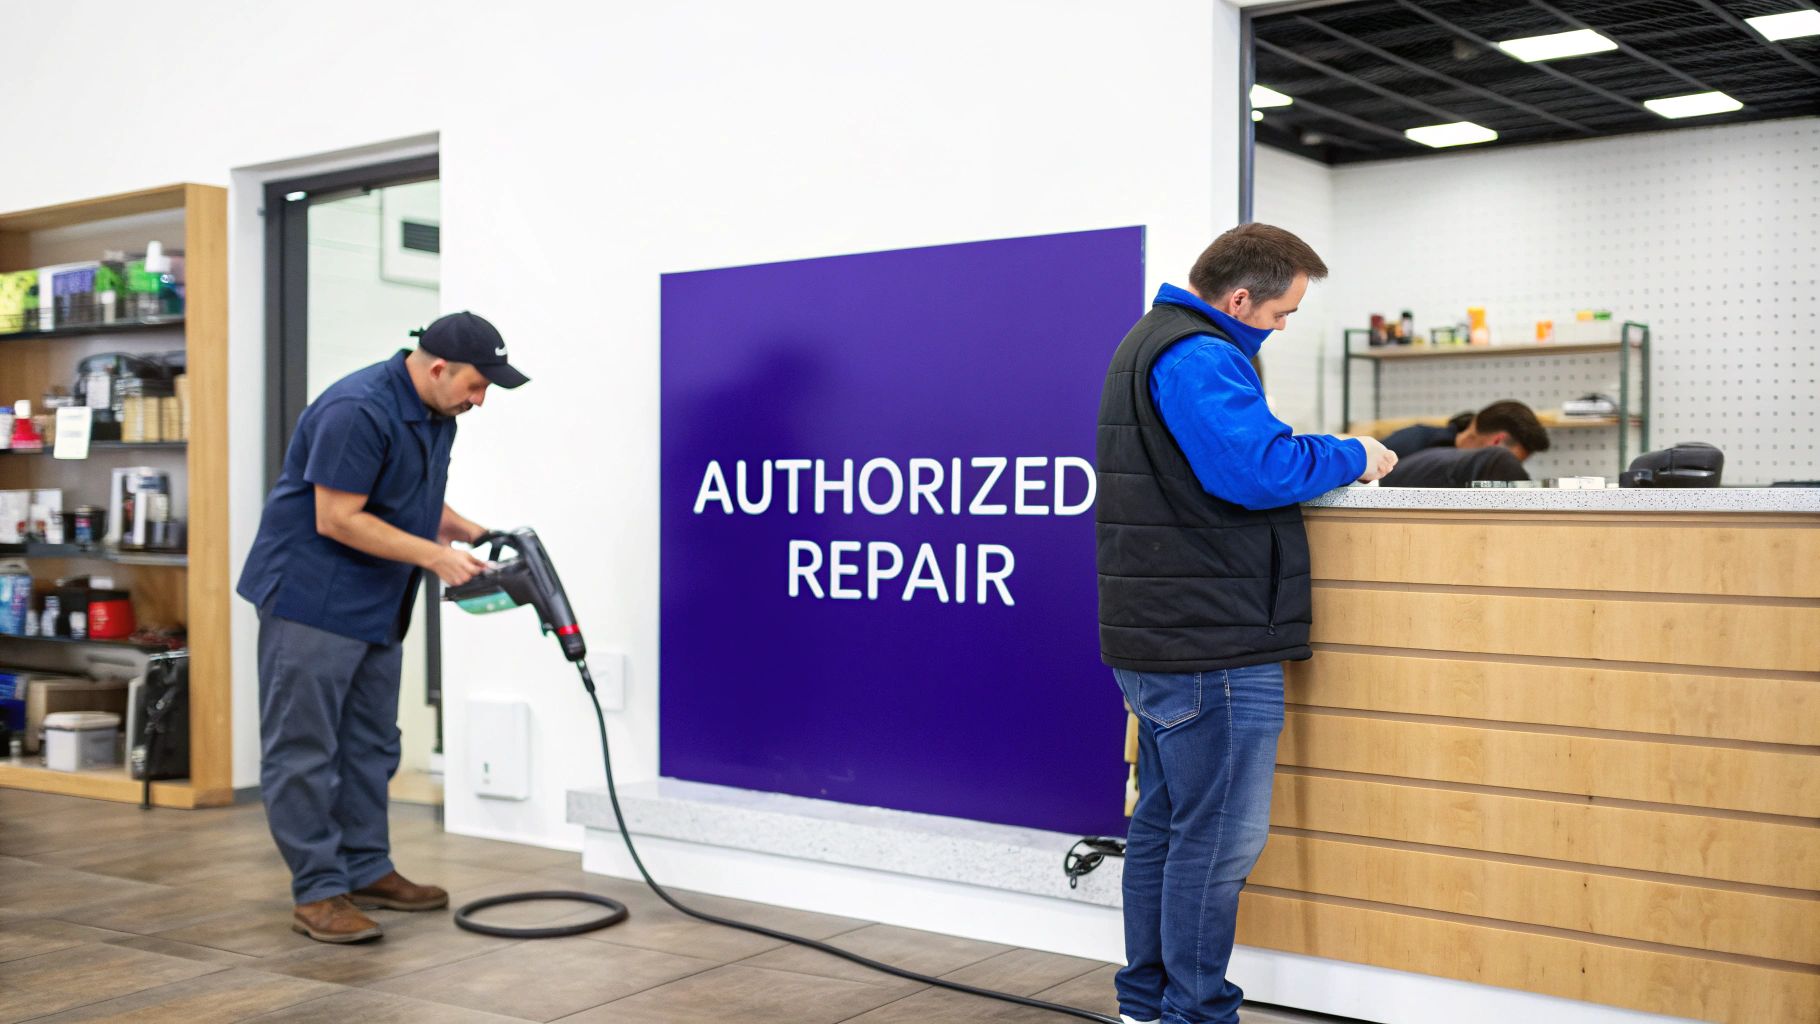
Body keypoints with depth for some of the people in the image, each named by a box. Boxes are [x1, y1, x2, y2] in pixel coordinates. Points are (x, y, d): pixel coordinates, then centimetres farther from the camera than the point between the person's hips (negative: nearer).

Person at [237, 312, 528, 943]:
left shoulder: (436, 415, 6)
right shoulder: (358, 410, -24)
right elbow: (337, 519, -24)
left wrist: (471, 533, 1)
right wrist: (434, 556, -22)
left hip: (376, 606, 10)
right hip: (310, 599, -10)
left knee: (370, 745, 13)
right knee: (302, 749, -2)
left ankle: (366, 871, 23)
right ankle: (317, 891, 2)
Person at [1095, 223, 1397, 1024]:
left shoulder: (1152, 342, 18)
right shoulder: (1197, 357, -17)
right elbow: (1257, 470, -26)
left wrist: (1323, 455, 12)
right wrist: (1351, 458, -9)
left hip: (1155, 636, 11)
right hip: (1212, 641, -11)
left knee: (1164, 823, 16)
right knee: (1219, 839, -3)